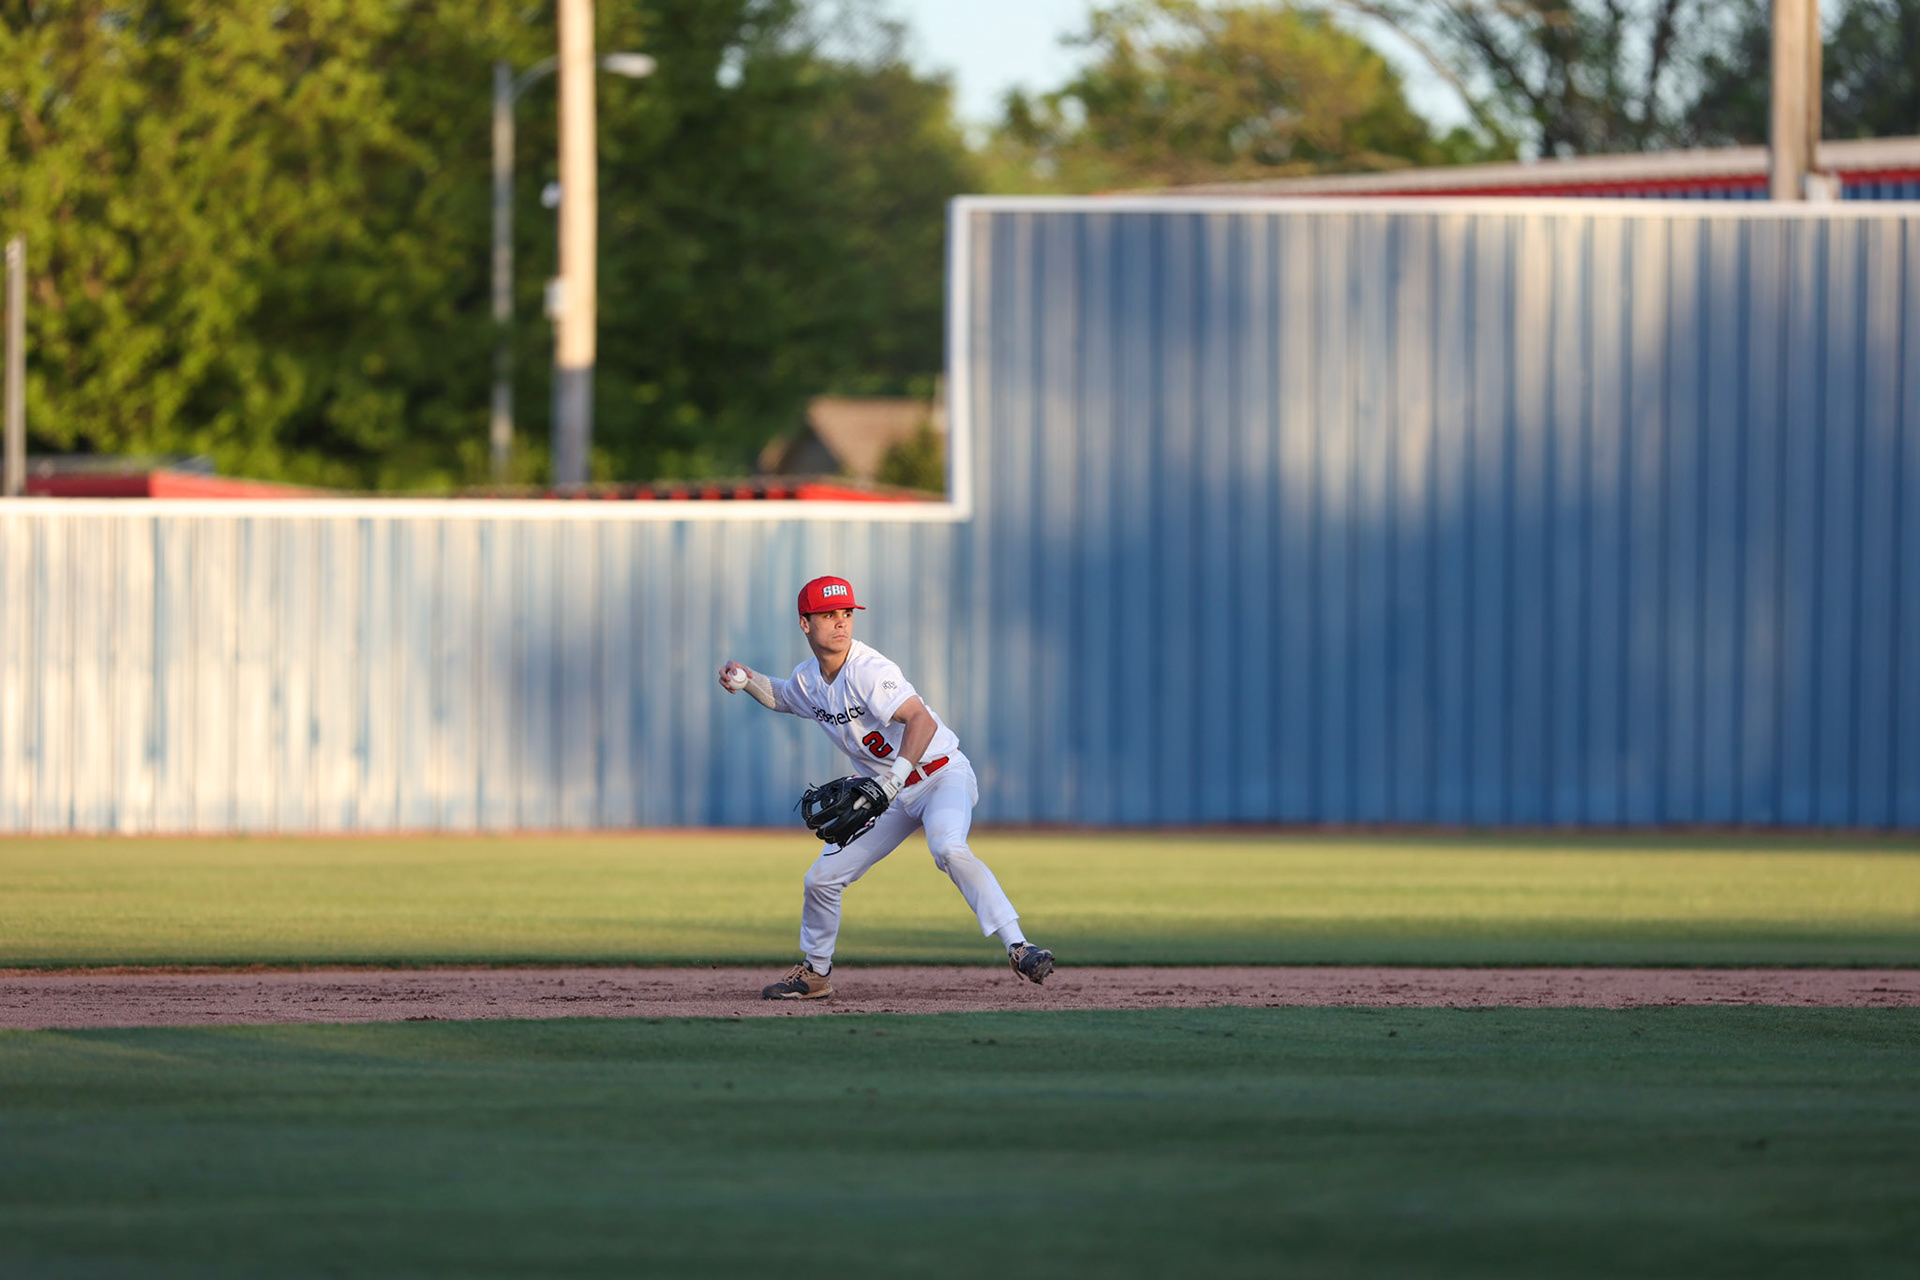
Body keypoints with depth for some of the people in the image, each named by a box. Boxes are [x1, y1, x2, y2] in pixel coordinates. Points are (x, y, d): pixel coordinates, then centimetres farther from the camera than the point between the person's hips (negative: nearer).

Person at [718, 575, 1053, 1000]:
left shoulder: (867, 671, -23)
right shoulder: (807, 679, 2)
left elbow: (921, 721, -35)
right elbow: (780, 696, 28)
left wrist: (894, 778, -46)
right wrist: (747, 679, 7)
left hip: (942, 776, -8)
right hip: (892, 792, 8)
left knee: (948, 848, -37)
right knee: (822, 878, 5)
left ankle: (1017, 946, -41)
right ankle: (815, 973, 27)